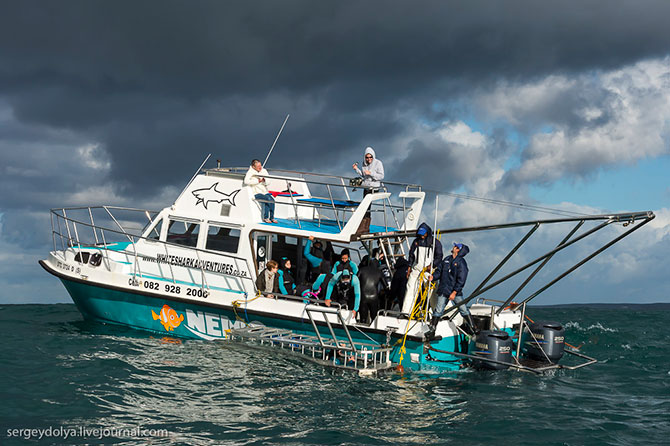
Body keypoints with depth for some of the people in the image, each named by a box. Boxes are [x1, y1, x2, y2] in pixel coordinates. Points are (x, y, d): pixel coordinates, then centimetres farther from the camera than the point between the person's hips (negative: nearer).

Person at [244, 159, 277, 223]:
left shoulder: (264, 171, 12)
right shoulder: (250, 172, -2)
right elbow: (246, 181, -19)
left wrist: (264, 181, -14)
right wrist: (258, 181, -16)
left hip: (265, 192, 4)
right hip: (256, 193, -4)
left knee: (272, 200, -26)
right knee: (268, 199, -30)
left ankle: (272, 217, -16)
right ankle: (266, 217, -19)